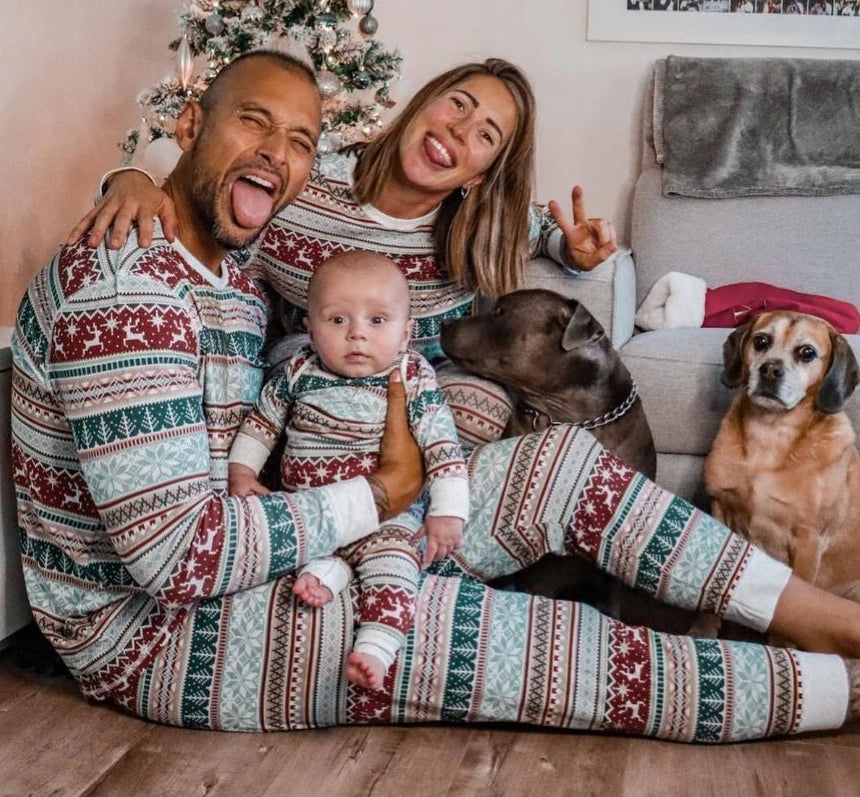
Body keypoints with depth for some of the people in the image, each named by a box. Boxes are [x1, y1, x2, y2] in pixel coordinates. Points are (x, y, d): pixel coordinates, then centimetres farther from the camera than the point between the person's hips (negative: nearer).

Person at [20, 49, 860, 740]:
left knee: (563, 461, -4)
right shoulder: (124, 281, -23)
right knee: (505, 638, -21)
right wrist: (375, 497, -18)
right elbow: (177, 553, -29)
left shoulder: (236, 281, 9)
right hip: (154, 629, -9)